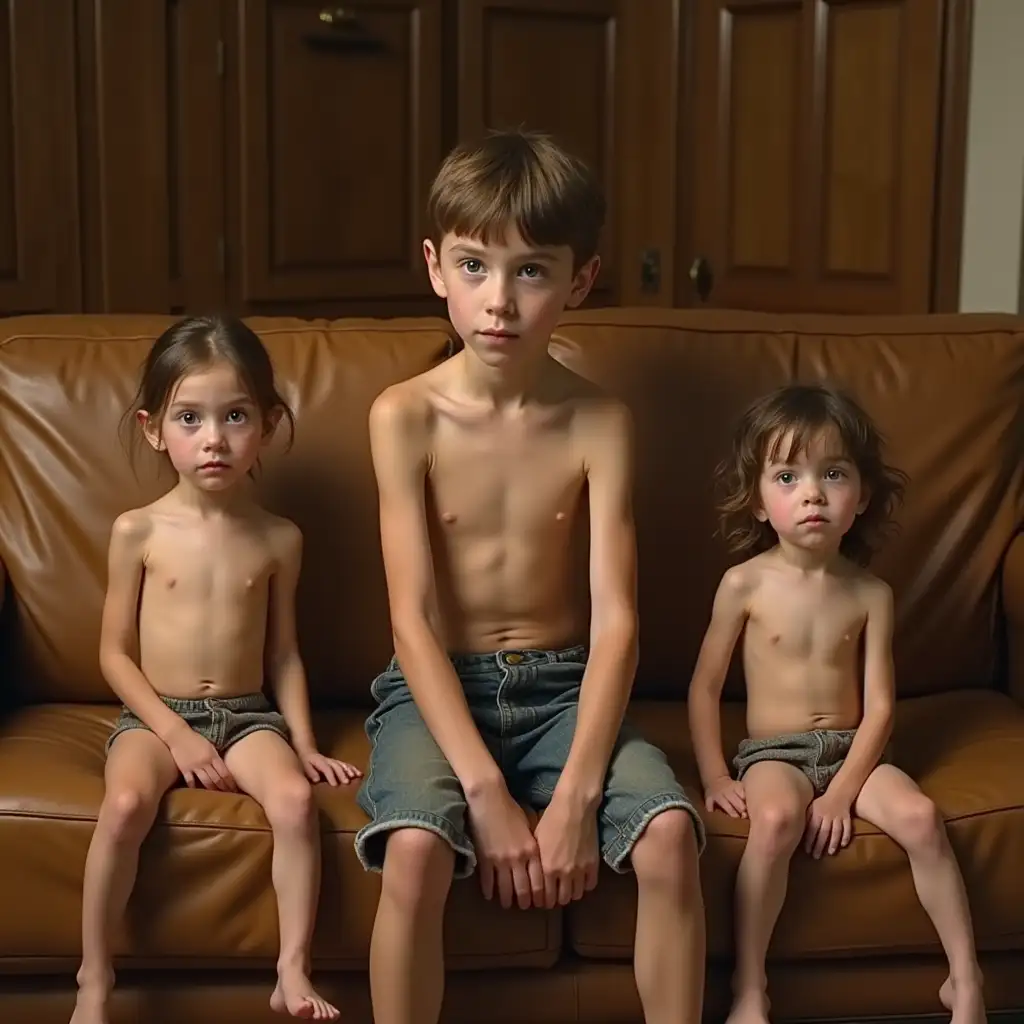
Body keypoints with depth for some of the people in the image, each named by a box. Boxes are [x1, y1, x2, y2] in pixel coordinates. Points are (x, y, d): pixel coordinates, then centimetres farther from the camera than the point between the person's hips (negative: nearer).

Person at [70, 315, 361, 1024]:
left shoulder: (278, 539, 2)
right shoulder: (139, 531, -3)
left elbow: (283, 651, 9)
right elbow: (115, 653, -1)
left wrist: (304, 741, -2)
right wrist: (176, 732, -12)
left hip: (249, 714, 2)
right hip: (154, 716, -1)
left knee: (295, 800, -29)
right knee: (126, 804, -32)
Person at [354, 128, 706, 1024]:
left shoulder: (598, 423, -6)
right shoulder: (406, 416, -10)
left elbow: (614, 622, -10)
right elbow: (415, 621, -14)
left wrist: (575, 796, -21)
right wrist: (487, 793, -23)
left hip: (561, 686, 2)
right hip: (437, 686, -1)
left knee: (670, 833, -24)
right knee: (414, 850, -30)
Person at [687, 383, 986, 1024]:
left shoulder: (871, 594, -2)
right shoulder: (745, 584, -5)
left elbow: (880, 706, -4)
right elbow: (705, 686, 1)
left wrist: (842, 792, -15)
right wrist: (715, 776, -7)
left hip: (853, 749, 2)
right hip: (774, 751, -2)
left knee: (921, 815, -25)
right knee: (776, 820, -34)